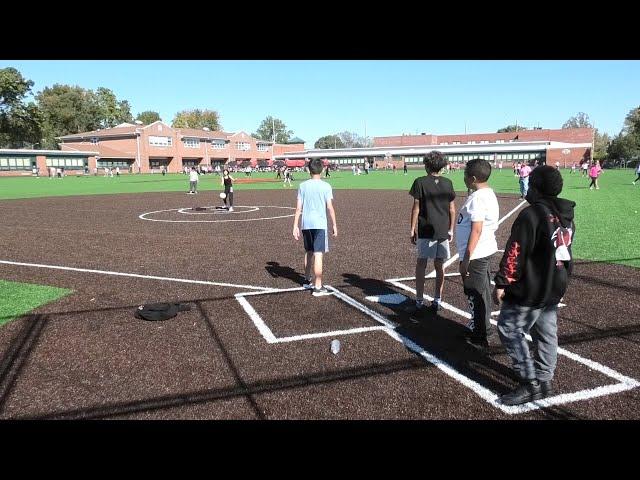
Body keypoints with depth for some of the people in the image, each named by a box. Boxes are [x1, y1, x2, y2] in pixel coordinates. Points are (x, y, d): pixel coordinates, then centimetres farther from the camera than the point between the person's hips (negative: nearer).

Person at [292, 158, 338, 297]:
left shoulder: (303, 185, 4)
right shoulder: (326, 186, -4)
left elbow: (298, 208, 2)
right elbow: (330, 207, -7)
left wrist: (295, 226, 5)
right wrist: (334, 225, 2)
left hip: (306, 224, 4)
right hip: (320, 224, -4)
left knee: (308, 252, 19)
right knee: (318, 254, -3)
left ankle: (308, 281, 33)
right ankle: (318, 287, -3)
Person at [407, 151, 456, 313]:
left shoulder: (420, 182, -6)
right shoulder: (448, 183, 4)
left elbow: (416, 208, -8)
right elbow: (452, 209, 5)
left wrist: (412, 229, -2)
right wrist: (451, 230, 14)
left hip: (425, 231, -3)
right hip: (443, 231, 3)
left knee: (421, 264, 7)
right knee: (439, 265, 11)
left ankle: (419, 300, 10)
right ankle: (437, 300, 19)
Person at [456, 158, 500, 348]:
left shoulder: (478, 198, -21)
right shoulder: (488, 193, 10)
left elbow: (476, 230, -25)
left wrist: (466, 258, -22)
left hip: (475, 254, -10)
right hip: (485, 251, 10)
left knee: (476, 294, 1)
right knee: (483, 291, 21)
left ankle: (480, 337, 12)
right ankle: (483, 327, 36)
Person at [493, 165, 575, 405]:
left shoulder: (531, 215, -19)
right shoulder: (566, 216, 8)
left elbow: (515, 254, -21)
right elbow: (565, 249, 17)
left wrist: (502, 283, -15)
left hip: (530, 289, -9)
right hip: (555, 288, 9)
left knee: (509, 329, 0)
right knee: (546, 333, 16)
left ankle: (530, 384, 1)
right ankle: (544, 381, 27)